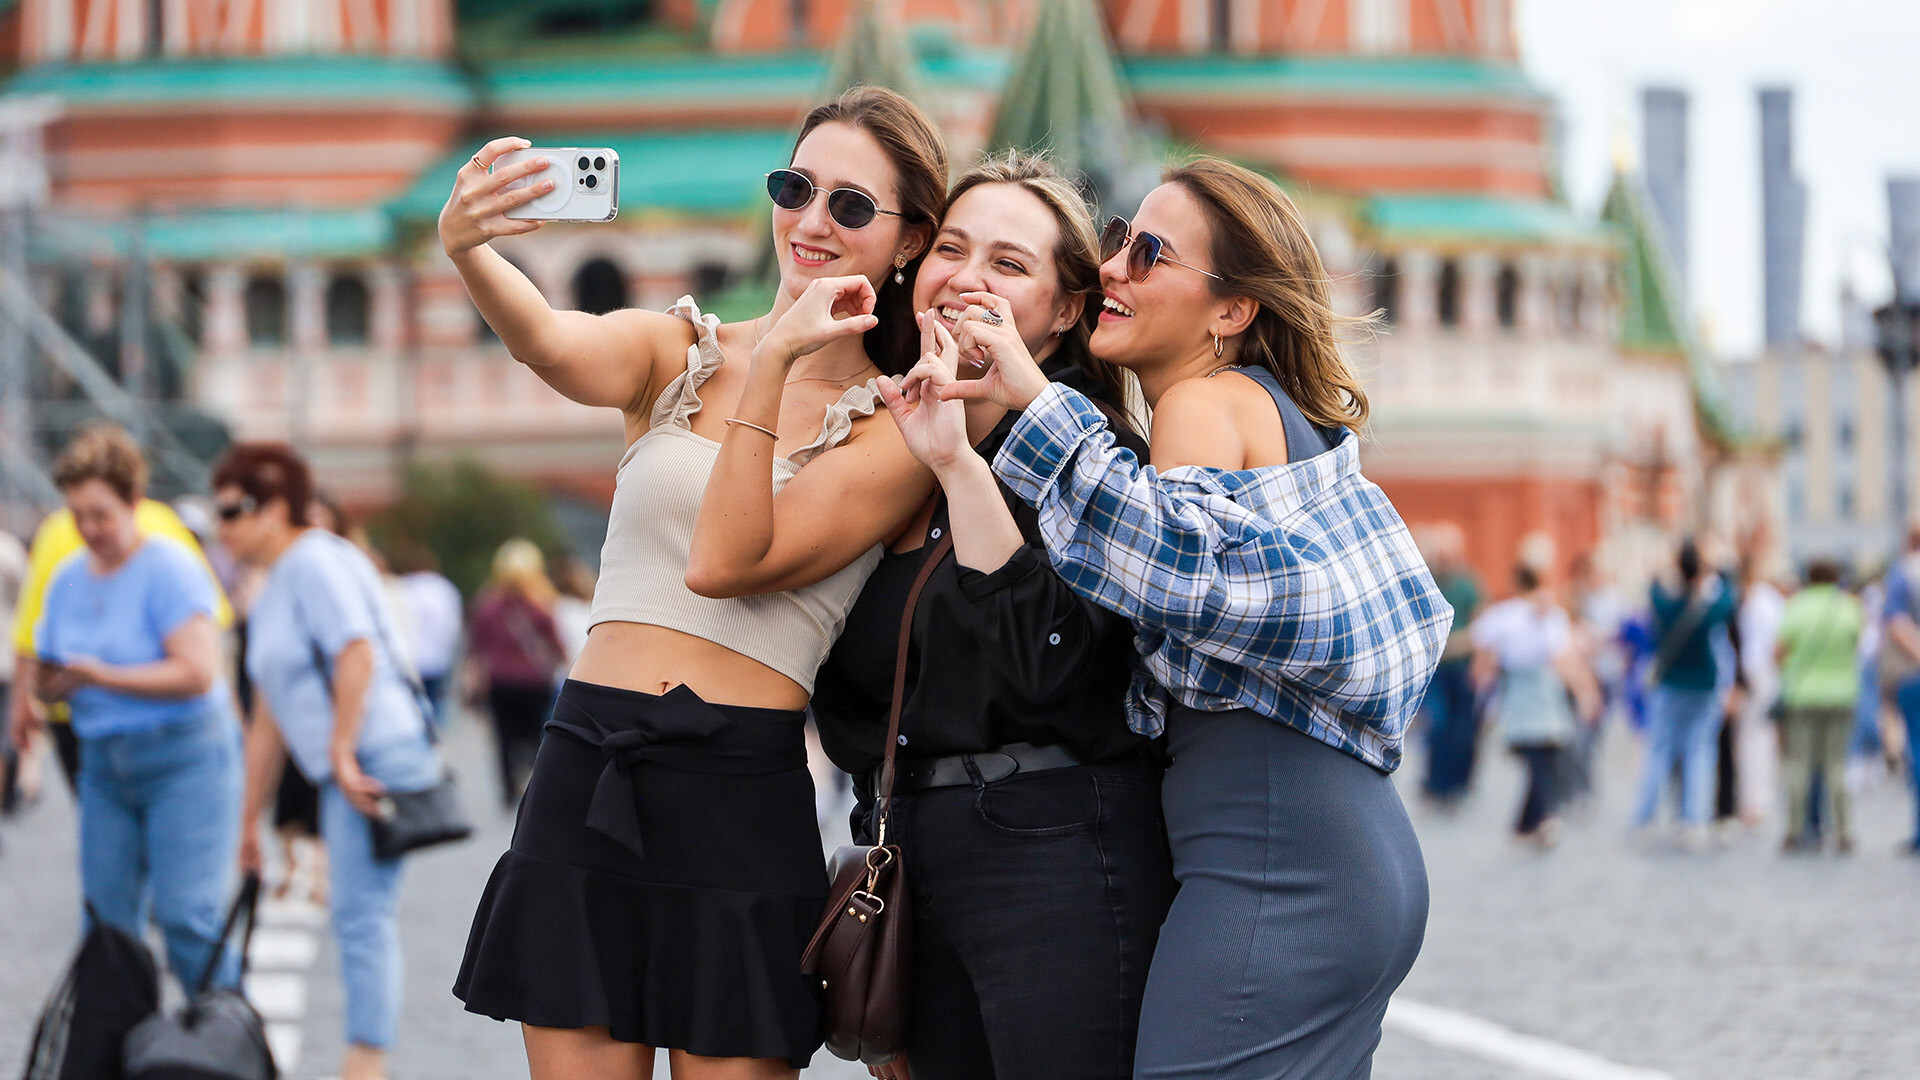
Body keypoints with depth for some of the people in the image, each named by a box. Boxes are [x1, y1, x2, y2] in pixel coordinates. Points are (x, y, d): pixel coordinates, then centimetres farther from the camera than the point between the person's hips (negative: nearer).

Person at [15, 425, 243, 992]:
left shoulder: (168, 569, -11)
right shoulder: (68, 578, 9)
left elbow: (197, 673, -21)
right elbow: (47, 678, 18)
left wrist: (102, 677, -19)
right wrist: (54, 684, -7)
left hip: (185, 759, -6)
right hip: (104, 766, 6)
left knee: (186, 914, -13)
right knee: (107, 917, 1)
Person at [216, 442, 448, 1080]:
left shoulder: (316, 564, -7)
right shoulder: (270, 596, 22)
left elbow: (357, 654, -21)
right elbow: (269, 720, 25)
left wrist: (342, 751, -22)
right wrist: (250, 819, 25)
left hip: (377, 757, -10)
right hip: (345, 771, 10)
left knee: (360, 915, -12)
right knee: (360, 919, 9)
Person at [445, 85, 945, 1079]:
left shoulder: (896, 430, 1)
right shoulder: (677, 351, 9)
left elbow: (725, 562, -12)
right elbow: (558, 347, -15)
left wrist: (773, 364, -17)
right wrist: (466, 252, -36)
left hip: (741, 800, -2)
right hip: (586, 776, 2)